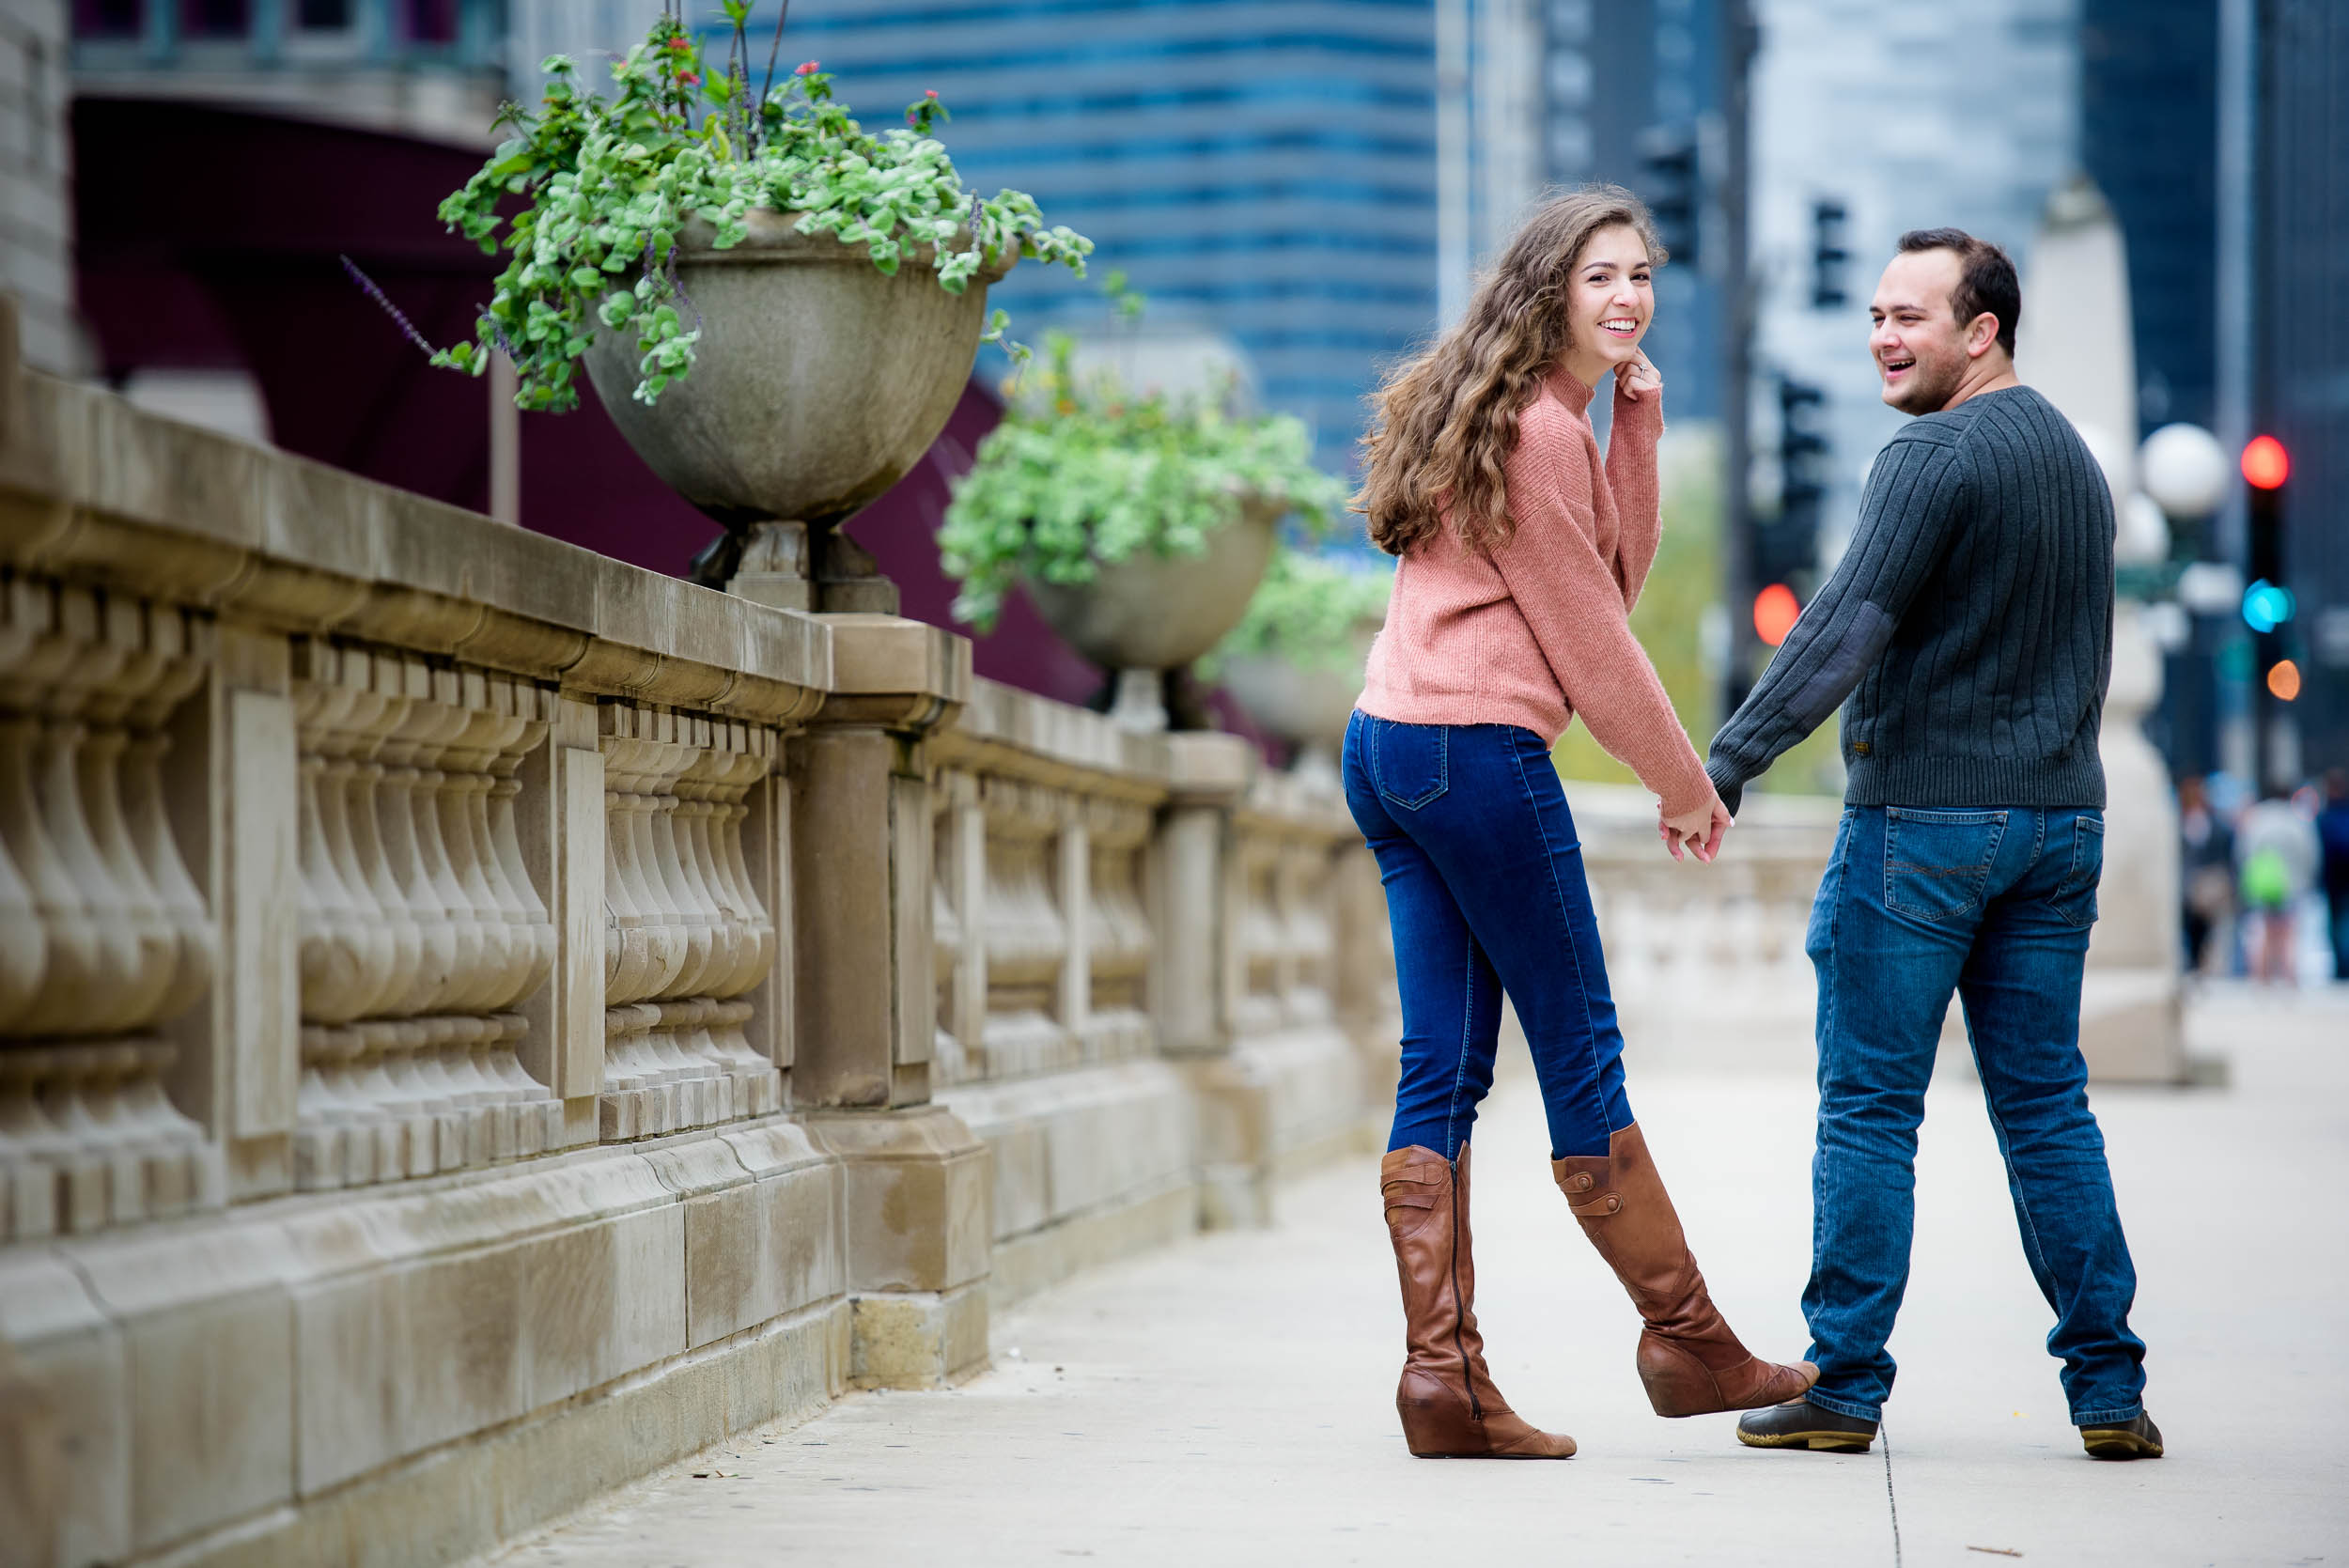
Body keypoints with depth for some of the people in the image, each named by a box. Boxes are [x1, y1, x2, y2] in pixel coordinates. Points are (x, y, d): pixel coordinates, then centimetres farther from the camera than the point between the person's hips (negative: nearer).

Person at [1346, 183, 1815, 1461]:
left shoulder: (1535, 419, 20)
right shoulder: (1534, 429, -11)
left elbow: (1614, 579, 14)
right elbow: (1587, 637, -8)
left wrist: (1639, 428, 6)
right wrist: (1685, 785, 2)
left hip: (1386, 746, 10)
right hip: (1477, 746, -10)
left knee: (1441, 1071, 5)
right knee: (1580, 1056, 0)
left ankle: (1442, 1377, 3)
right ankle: (1688, 1342, 11)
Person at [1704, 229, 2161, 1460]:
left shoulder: (1936, 457, -12)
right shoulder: (2076, 459, 16)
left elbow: (1846, 627, -22)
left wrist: (1729, 759, -25)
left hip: (1921, 816, -8)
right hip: (2058, 819, 8)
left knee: (1869, 1106, -1)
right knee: (2047, 1106, 10)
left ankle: (1844, 1385, 2)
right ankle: (2109, 1390, 8)